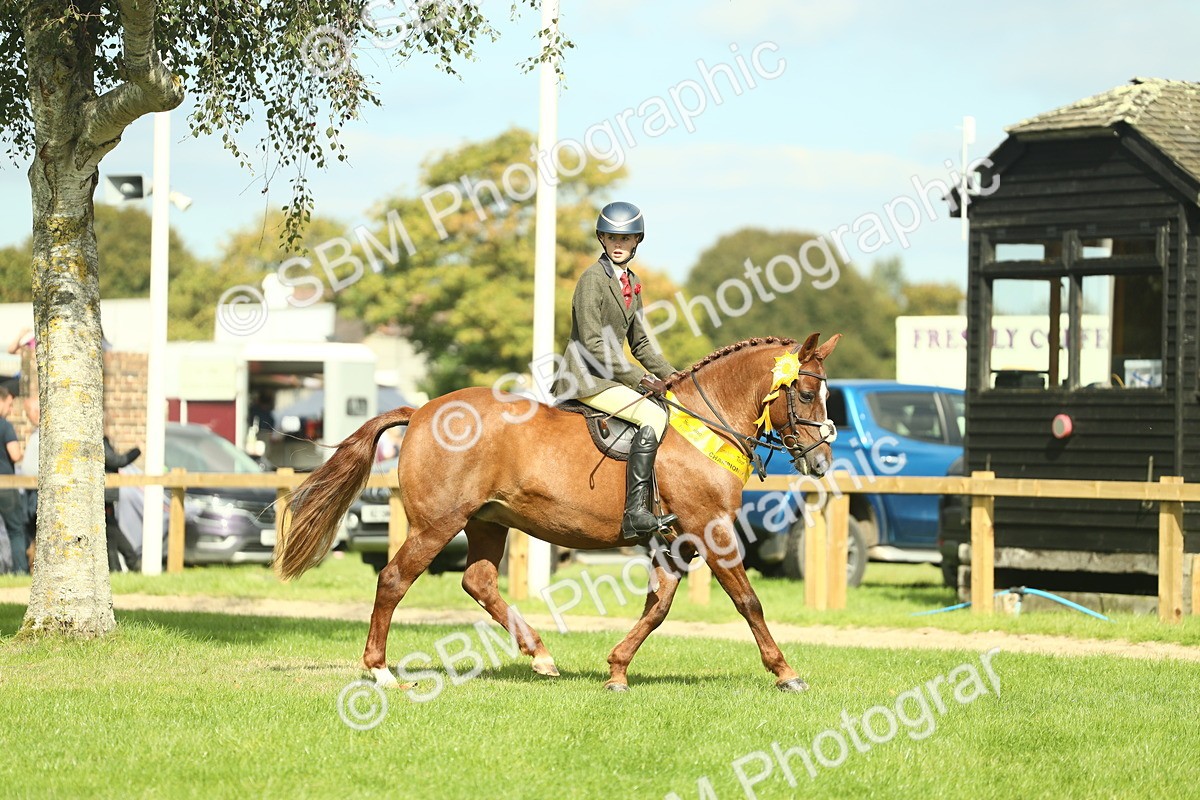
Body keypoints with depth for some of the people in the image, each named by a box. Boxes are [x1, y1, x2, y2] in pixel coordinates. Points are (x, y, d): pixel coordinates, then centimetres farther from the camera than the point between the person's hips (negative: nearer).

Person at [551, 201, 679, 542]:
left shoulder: (631, 283, 14)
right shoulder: (593, 279, -13)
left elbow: (640, 344, 21)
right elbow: (594, 344, -18)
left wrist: (673, 378, 10)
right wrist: (638, 378, -18)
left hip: (610, 375, 9)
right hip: (586, 378, -9)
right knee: (653, 417, -26)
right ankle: (635, 514, -34)